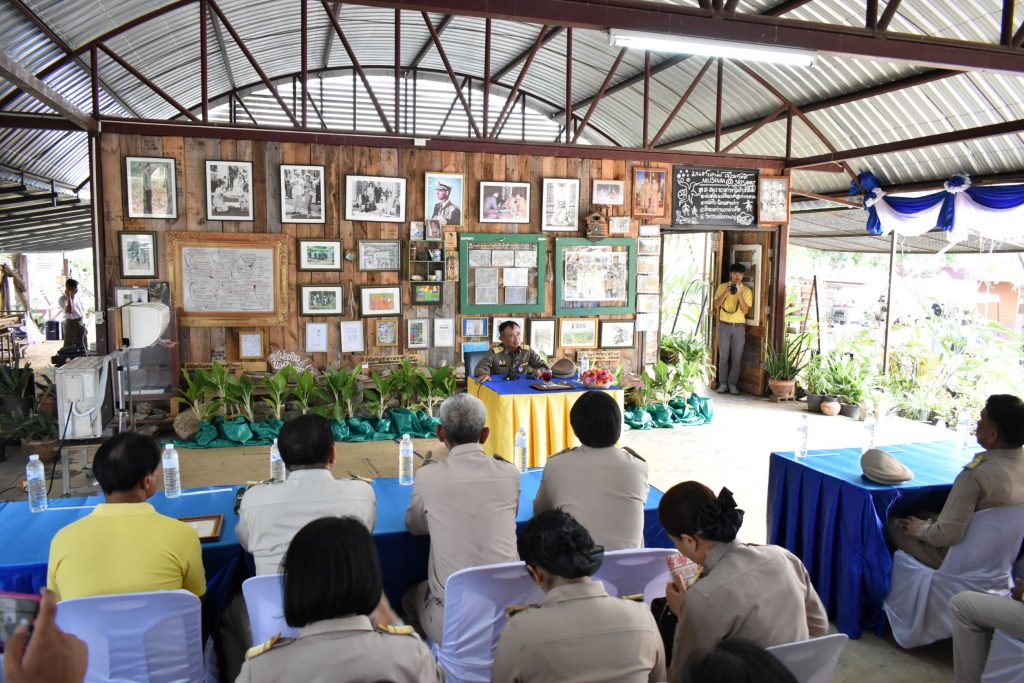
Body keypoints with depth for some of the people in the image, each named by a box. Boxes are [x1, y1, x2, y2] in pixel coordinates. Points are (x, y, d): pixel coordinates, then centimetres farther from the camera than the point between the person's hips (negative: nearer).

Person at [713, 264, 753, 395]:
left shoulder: (747, 290, 2)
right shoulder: (722, 287, 5)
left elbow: (745, 310, -6)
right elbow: (716, 305, -2)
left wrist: (739, 294, -16)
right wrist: (726, 293, -14)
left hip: (739, 327, 0)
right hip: (724, 325, 0)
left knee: (736, 358, 1)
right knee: (723, 356, 1)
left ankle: (732, 384, 8)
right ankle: (722, 384, 6)